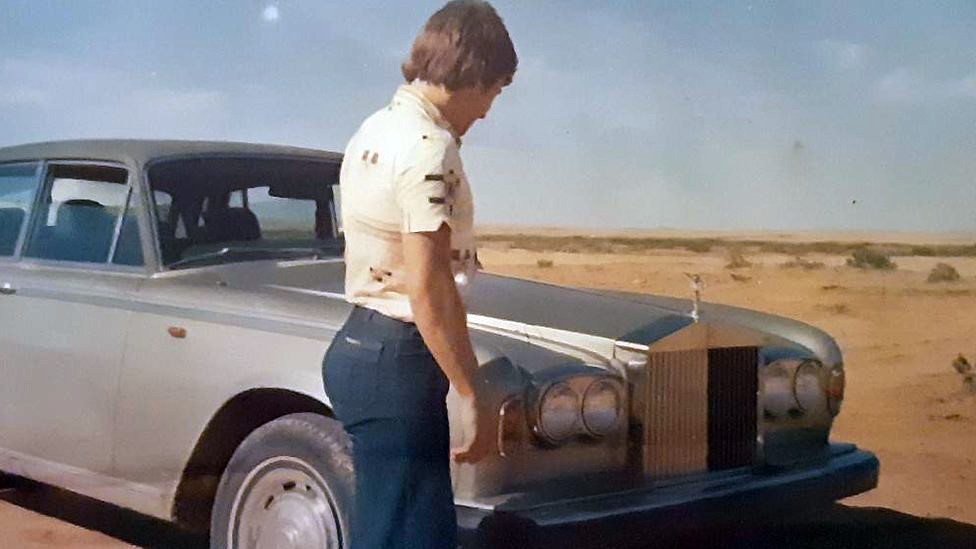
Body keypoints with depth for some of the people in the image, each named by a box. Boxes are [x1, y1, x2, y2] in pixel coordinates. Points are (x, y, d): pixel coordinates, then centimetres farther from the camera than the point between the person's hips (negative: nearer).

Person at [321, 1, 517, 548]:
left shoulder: (378, 129, 13)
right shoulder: (428, 146, -17)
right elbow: (427, 288, -22)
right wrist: (472, 396, -18)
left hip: (361, 345, 10)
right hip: (396, 361, -10)